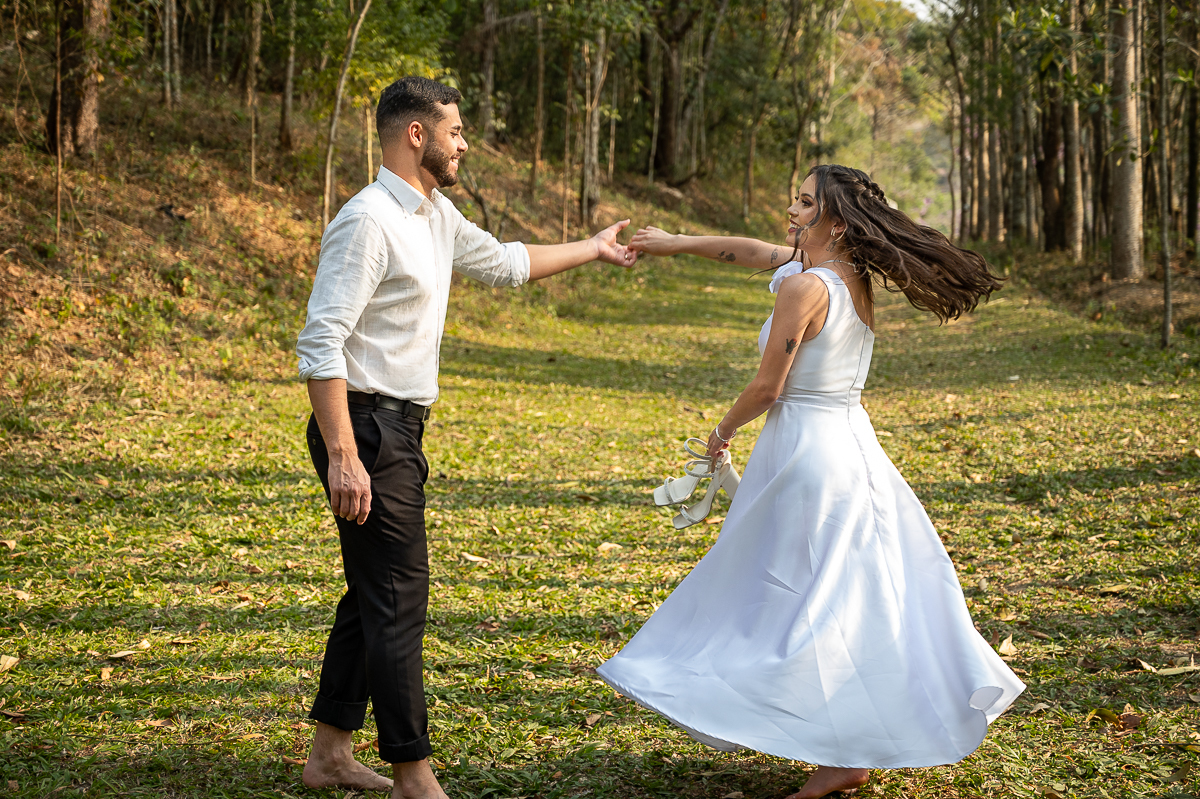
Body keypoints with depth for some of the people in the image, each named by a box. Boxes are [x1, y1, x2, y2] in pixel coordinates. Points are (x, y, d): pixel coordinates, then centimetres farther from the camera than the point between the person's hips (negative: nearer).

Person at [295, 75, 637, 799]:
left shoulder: (437, 215, 12)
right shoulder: (368, 221, -17)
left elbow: (503, 263, 31)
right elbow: (321, 343, -22)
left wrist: (593, 249, 36)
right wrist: (343, 456, -27)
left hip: (401, 428, 10)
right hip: (366, 427, -10)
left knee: (375, 591, 15)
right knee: (398, 598, -6)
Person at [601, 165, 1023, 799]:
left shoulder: (805, 286, -18)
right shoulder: (854, 277, 7)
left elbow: (767, 387, -16)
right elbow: (755, 252, 20)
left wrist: (723, 431, 4)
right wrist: (676, 243, 28)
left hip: (807, 449, -9)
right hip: (852, 443, 9)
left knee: (808, 602, -1)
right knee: (863, 594, 15)